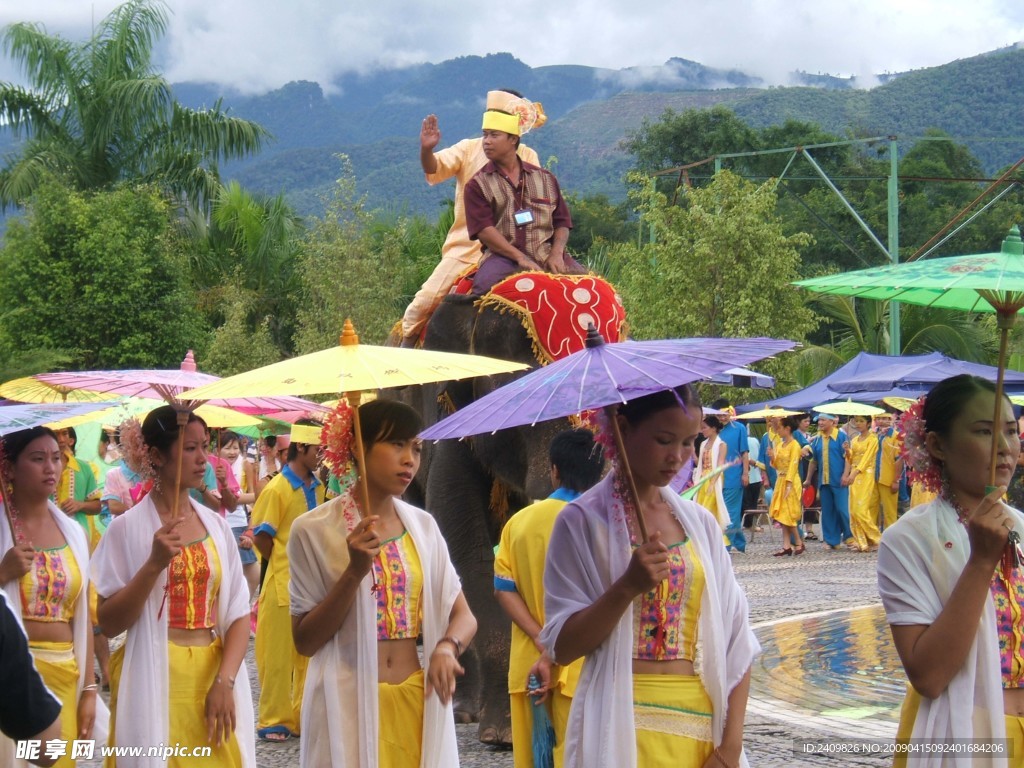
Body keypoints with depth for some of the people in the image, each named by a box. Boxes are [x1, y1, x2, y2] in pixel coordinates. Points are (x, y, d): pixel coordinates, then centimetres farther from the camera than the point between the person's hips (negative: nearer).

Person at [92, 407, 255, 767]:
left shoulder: (216, 525, 5)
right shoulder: (128, 528, -7)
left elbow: (238, 614, 3)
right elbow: (109, 623, -10)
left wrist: (225, 680, -11)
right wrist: (154, 564, -21)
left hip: (214, 675, 4)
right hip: (154, 681, -4)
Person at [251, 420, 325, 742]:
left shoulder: (317, 488, 9)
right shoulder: (277, 489, -12)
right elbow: (261, 537, -9)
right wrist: (284, 565, 0)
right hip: (284, 583, -7)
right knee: (278, 654, 1)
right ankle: (273, 721, 9)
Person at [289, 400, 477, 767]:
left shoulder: (423, 526, 3)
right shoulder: (314, 530, -8)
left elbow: (464, 616, 7)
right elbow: (305, 641, -7)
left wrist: (446, 647, -15)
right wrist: (355, 571, -19)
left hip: (418, 699, 4)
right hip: (348, 703, -4)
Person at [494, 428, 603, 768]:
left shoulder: (519, 521, 5)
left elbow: (504, 588, -2)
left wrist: (543, 642, -7)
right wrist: (552, 656, -14)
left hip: (528, 664, 4)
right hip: (581, 664, -4)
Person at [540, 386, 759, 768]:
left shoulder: (700, 523, 5)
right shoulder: (583, 521, -6)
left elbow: (735, 641, 4)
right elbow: (562, 647, -9)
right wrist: (628, 587, -22)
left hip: (702, 727, 4)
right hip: (623, 725, -4)